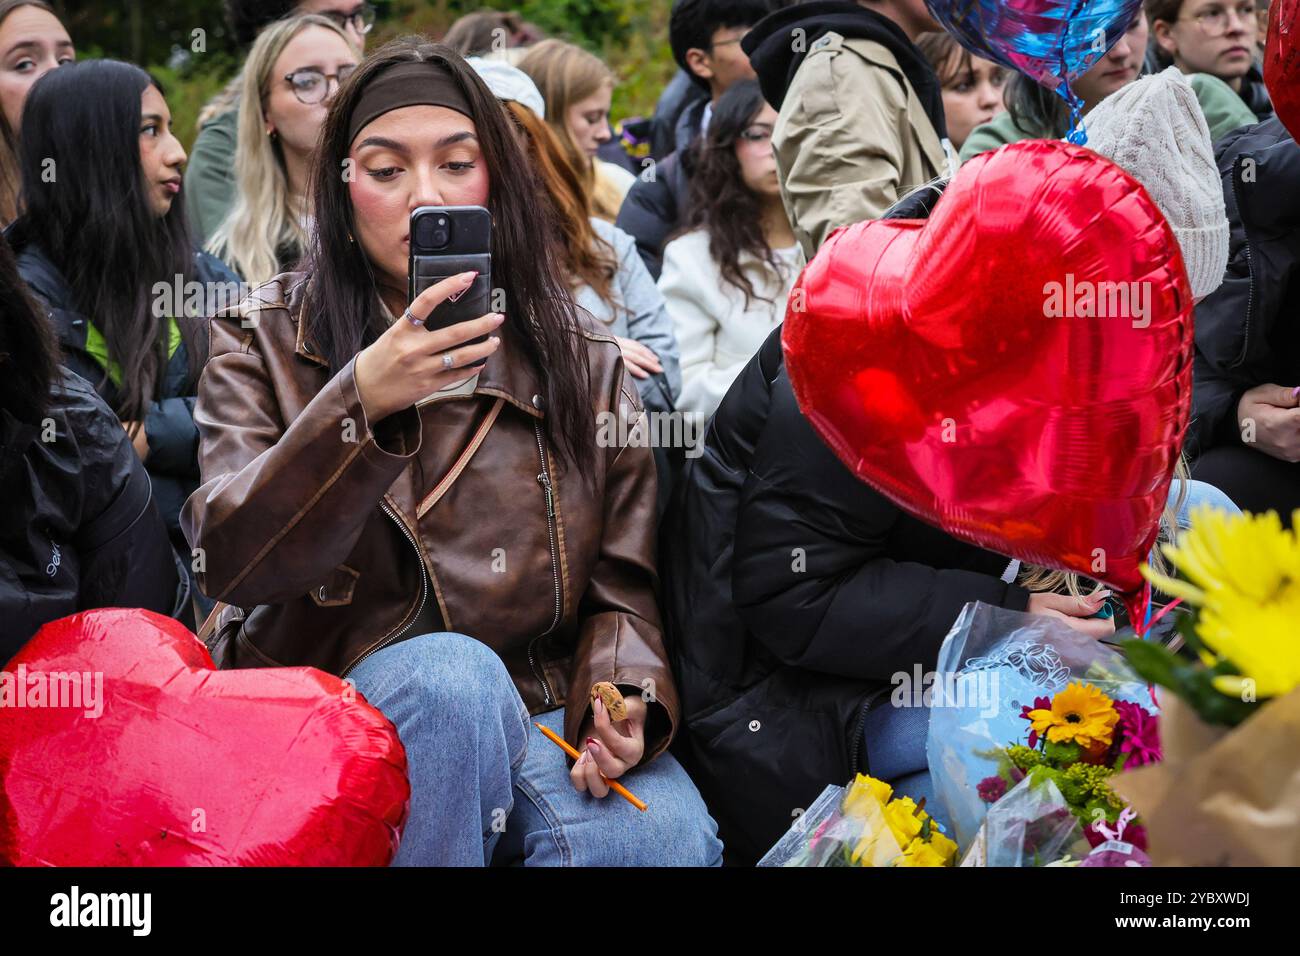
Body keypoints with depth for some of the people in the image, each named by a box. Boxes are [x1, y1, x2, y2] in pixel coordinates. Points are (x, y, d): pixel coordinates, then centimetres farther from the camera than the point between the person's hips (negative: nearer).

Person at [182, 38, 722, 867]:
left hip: (536, 719, 1)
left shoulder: (583, 363, 11)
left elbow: (622, 585, 8)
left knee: (663, 836, -31)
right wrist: (363, 403, -25)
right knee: (452, 671, -35)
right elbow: (229, 562, -11)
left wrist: (624, 694, -15)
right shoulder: (265, 342, 4)